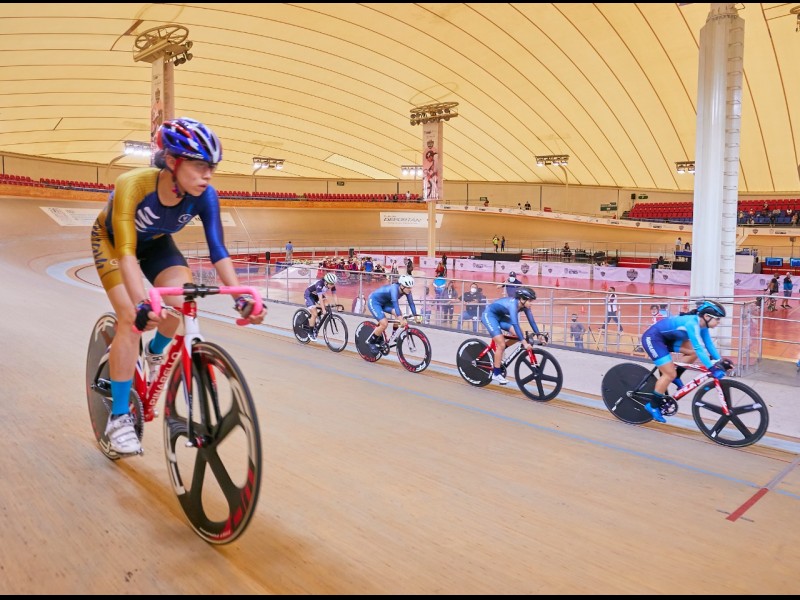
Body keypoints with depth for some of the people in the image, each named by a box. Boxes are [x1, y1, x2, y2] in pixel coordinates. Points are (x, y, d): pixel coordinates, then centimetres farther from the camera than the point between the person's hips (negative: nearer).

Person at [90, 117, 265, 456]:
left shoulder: (204, 195, -28)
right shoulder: (132, 185, -39)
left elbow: (217, 250, -30)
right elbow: (126, 251, -46)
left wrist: (241, 296, -42)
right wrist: (141, 304, -59)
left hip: (156, 243, 3)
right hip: (112, 240, -3)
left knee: (182, 303, -22)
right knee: (132, 318, -22)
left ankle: (156, 353, 14)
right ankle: (119, 417, -9)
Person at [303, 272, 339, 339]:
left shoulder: (332, 285, -20)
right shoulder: (319, 284, -38)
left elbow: (334, 295, -15)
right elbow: (320, 298, -42)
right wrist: (323, 310, -47)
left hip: (317, 294, 6)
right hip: (309, 294, -6)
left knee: (327, 306, -16)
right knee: (314, 314, -15)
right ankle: (311, 333, 0)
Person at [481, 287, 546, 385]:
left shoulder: (524, 305, -10)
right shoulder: (513, 304, -33)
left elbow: (531, 320, -5)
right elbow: (515, 324, -41)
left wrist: (539, 335, -14)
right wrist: (524, 342, -46)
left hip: (499, 316, 8)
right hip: (489, 315, -8)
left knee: (519, 333, -5)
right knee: (501, 344, -15)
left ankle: (498, 351, 12)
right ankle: (496, 374, -2)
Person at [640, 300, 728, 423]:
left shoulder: (701, 325, 1)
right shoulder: (692, 323, -26)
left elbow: (709, 345, 6)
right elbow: (699, 348, -31)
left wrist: (720, 361, 0)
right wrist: (712, 368, -34)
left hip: (666, 338, 9)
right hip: (652, 338, -9)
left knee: (694, 352, 1)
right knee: (670, 374, -11)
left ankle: (674, 376, 13)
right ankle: (653, 406, 1)